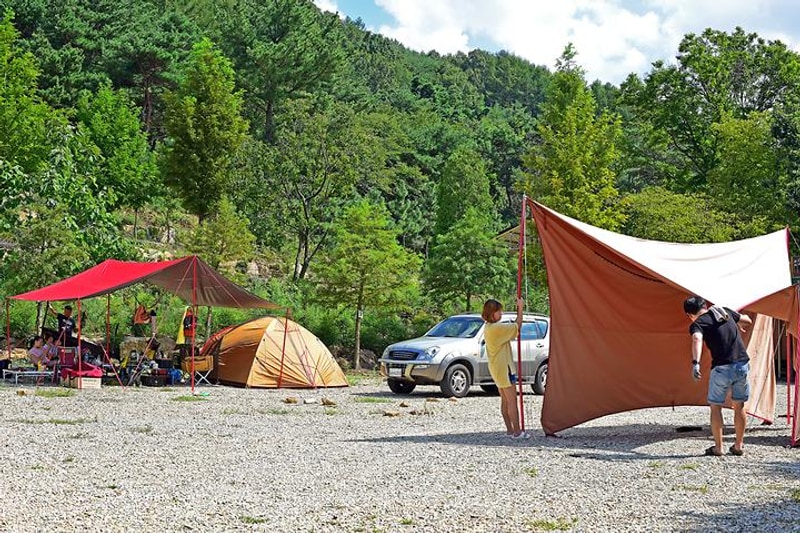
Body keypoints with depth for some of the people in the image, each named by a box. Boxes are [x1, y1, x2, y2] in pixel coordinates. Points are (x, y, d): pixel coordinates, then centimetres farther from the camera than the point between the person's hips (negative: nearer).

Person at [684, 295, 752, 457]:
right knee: (739, 405, 17)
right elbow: (747, 321, 29)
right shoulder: (724, 311, 13)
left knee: (715, 406, 11)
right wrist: (739, 327, 51)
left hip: (722, 368, -4)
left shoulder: (697, 324, -2)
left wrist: (695, 363, -36)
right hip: (742, 365, 5)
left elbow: (697, 340, -25)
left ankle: (718, 447, 12)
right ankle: (738, 445, 22)